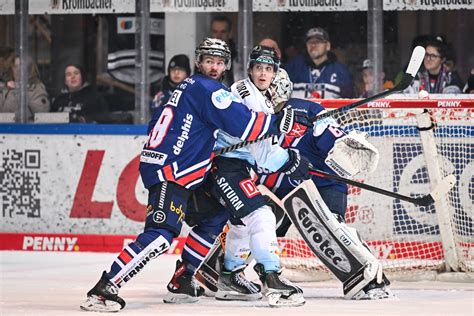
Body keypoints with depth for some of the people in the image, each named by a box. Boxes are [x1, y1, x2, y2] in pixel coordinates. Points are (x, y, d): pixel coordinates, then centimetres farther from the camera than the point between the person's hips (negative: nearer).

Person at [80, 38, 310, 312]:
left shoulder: (189, 87, 21)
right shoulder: (206, 89, -10)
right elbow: (242, 124, -17)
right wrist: (280, 123, -10)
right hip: (169, 172, -11)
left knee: (214, 219, 18)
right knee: (162, 234, -23)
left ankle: (182, 281, 16)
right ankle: (104, 289, -29)